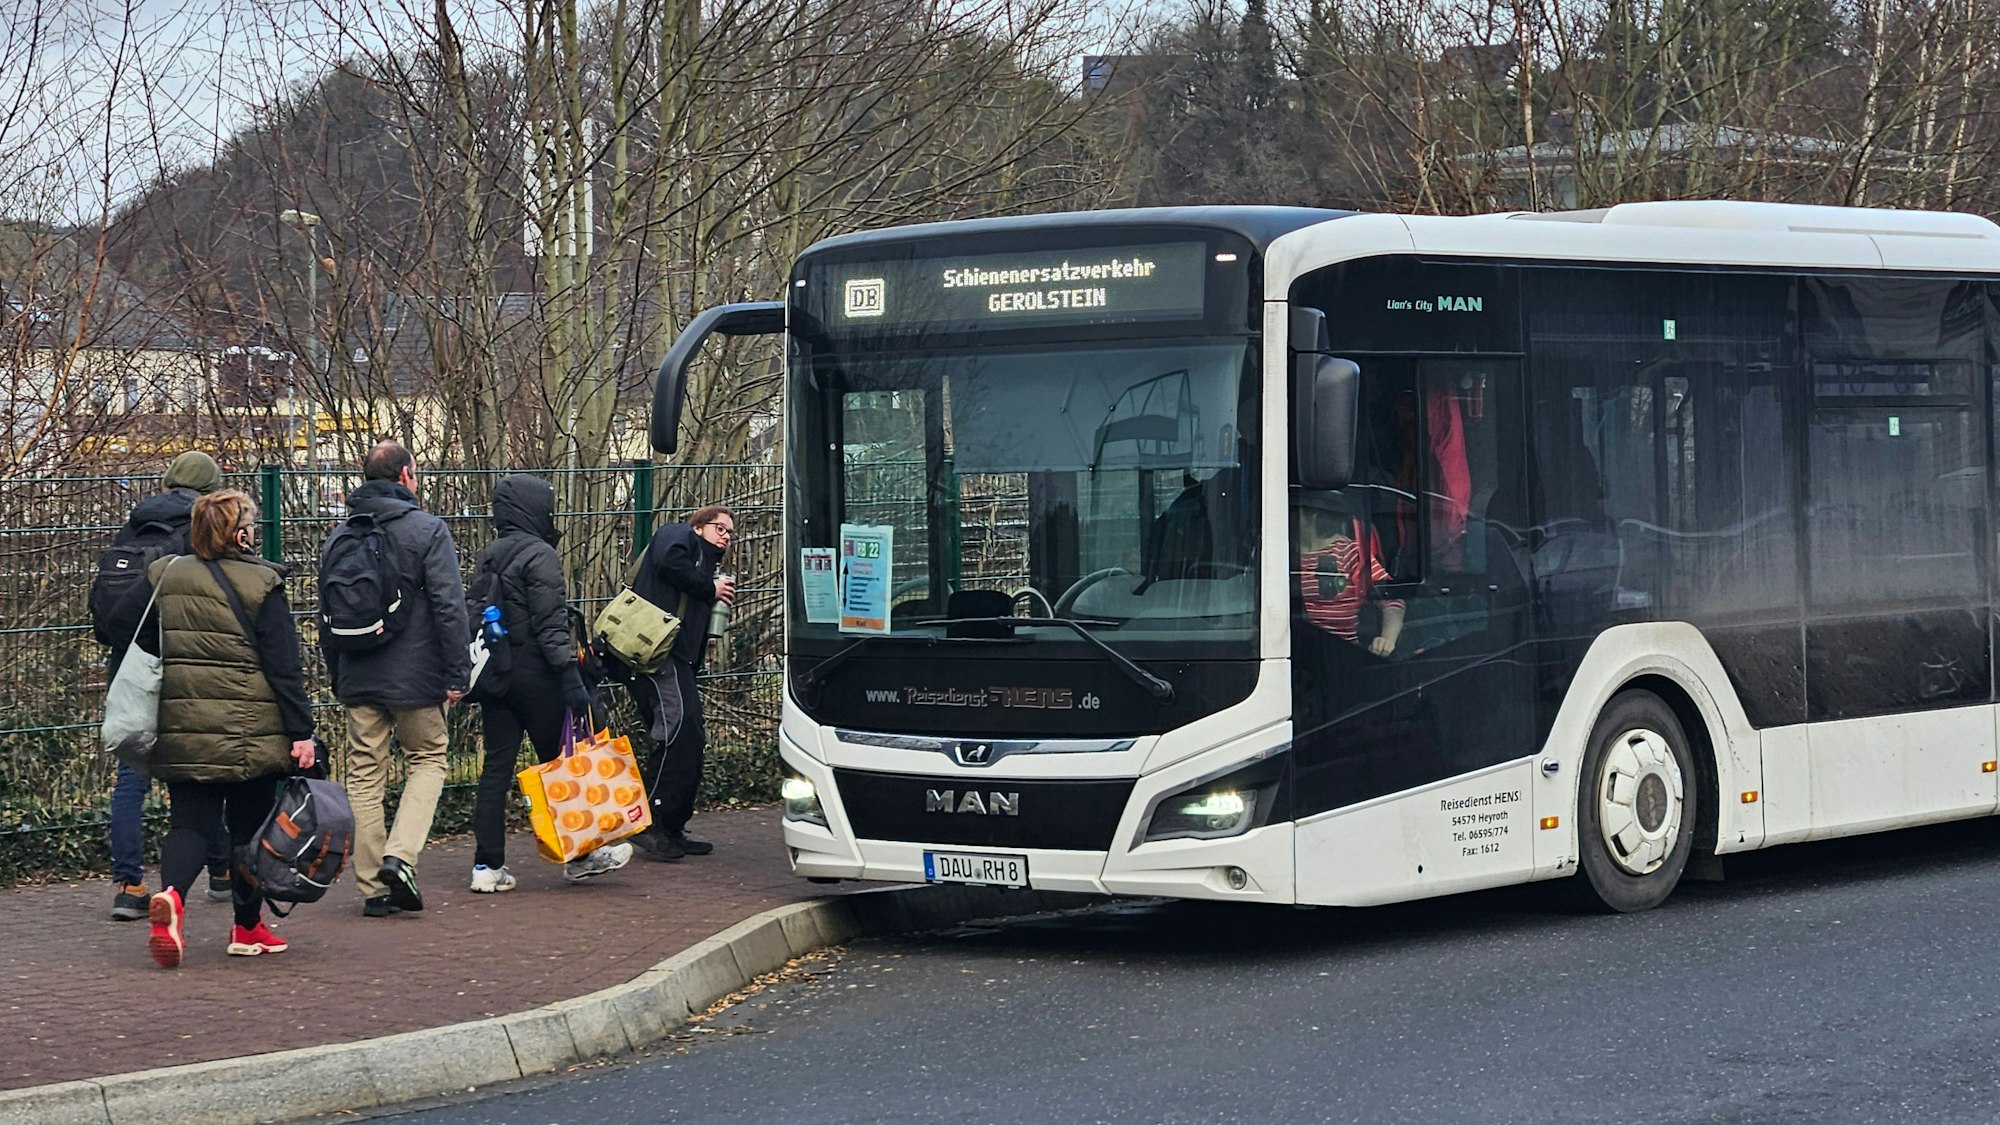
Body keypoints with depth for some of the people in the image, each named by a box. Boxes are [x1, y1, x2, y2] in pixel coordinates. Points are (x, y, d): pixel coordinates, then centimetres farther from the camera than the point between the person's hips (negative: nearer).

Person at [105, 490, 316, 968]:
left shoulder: (164, 576, 5)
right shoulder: (261, 585, -7)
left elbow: (122, 623, 9)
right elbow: (284, 666, -8)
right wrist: (301, 731, -6)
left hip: (182, 730, 3)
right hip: (251, 731, -3)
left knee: (190, 823, 4)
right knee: (250, 824, 13)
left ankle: (171, 894, -26)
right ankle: (248, 927, 21)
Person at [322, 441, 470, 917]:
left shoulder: (338, 537, 10)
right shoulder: (428, 530, -7)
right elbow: (449, 606, -13)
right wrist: (456, 673, -9)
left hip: (357, 680, 4)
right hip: (414, 675, -4)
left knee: (365, 774, 8)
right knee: (428, 759, 12)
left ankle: (372, 887, 7)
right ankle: (399, 856, -8)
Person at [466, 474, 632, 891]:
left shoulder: (486, 559, 13)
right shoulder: (539, 555, -10)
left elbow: (473, 616, 15)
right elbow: (550, 624, -16)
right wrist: (571, 677, -17)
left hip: (493, 677, 7)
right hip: (532, 675, -7)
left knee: (496, 767, 6)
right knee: (560, 762, 4)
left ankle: (488, 865, 2)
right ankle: (579, 856, 13)